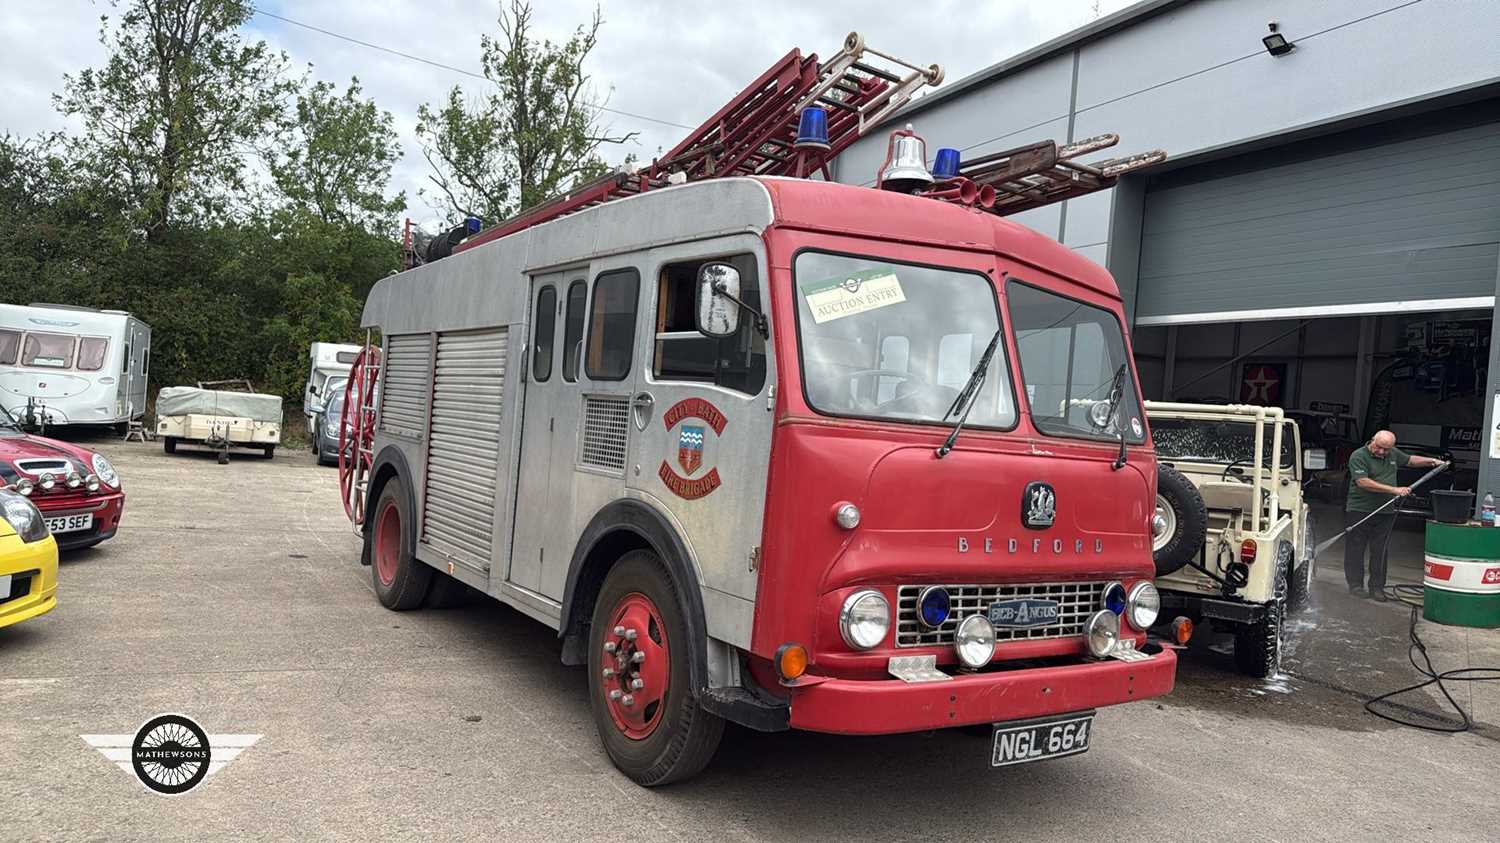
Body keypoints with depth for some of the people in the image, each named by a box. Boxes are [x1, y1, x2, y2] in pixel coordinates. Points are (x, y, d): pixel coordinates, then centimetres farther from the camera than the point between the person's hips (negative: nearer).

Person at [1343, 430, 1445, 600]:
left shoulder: (1393, 454, 11)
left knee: (1380, 551, 6)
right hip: (1359, 511, -5)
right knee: (1355, 549, 1)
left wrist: (1431, 461, 20)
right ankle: (1355, 585, 9)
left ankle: (1377, 588, 11)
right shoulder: (1358, 456, -12)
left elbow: (1410, 460, 32)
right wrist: (1394, 490, -22)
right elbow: (1363, 482, -22)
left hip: (1385, 512, 5)